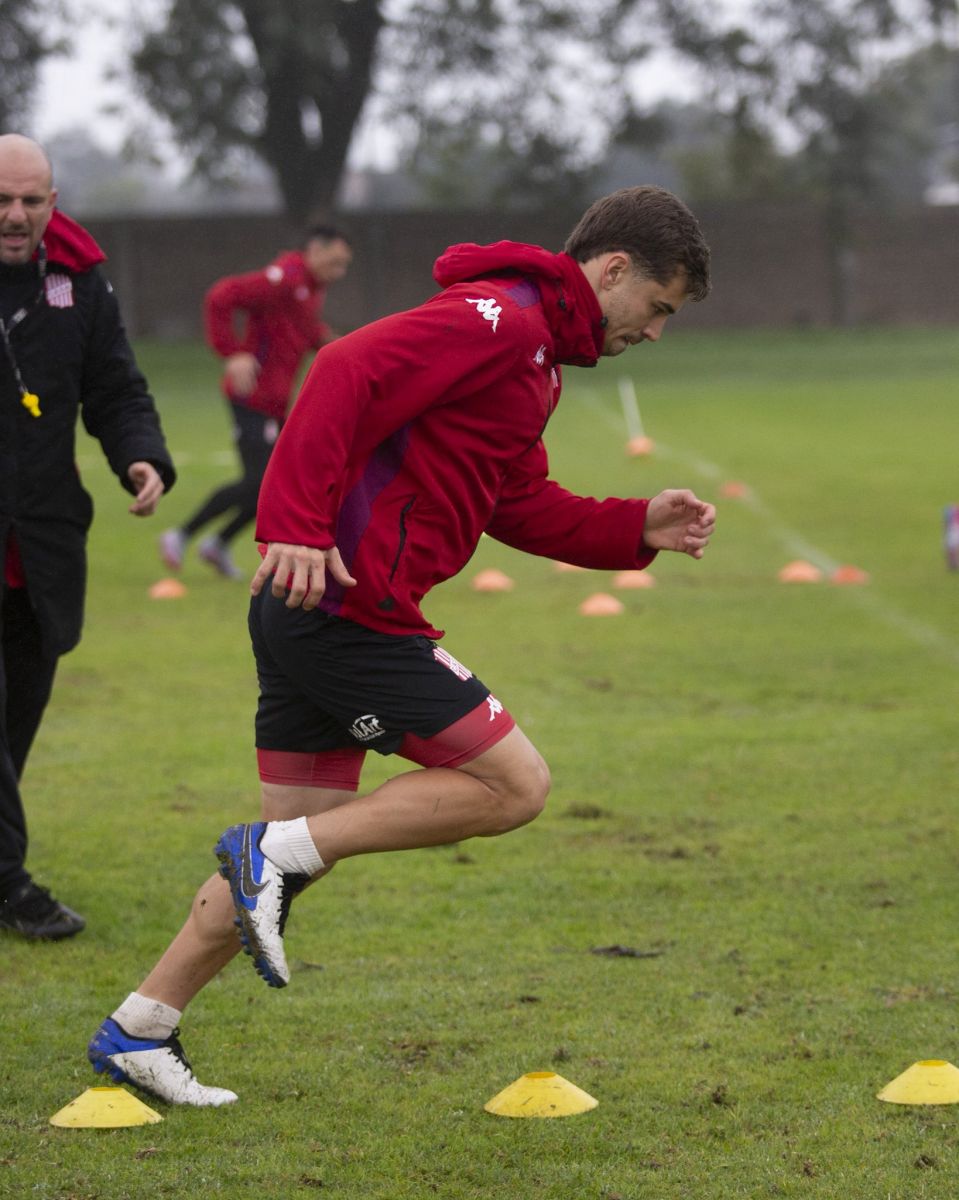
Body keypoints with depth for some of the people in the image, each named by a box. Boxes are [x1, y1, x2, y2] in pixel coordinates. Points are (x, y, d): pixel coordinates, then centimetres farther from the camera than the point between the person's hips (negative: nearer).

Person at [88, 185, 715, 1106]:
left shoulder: (531, 350, 22)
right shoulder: (500, 320, -11)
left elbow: (519, 505, 27)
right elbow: (348, 374, -23)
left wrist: (640, 529, 15)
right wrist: (299, 528, -30)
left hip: (307, 608, 11)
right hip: (351, 606, -11)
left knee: (301, 841, 14)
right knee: (515, 784, -6)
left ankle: (136, 1032, 18)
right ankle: (281, 853, -7)